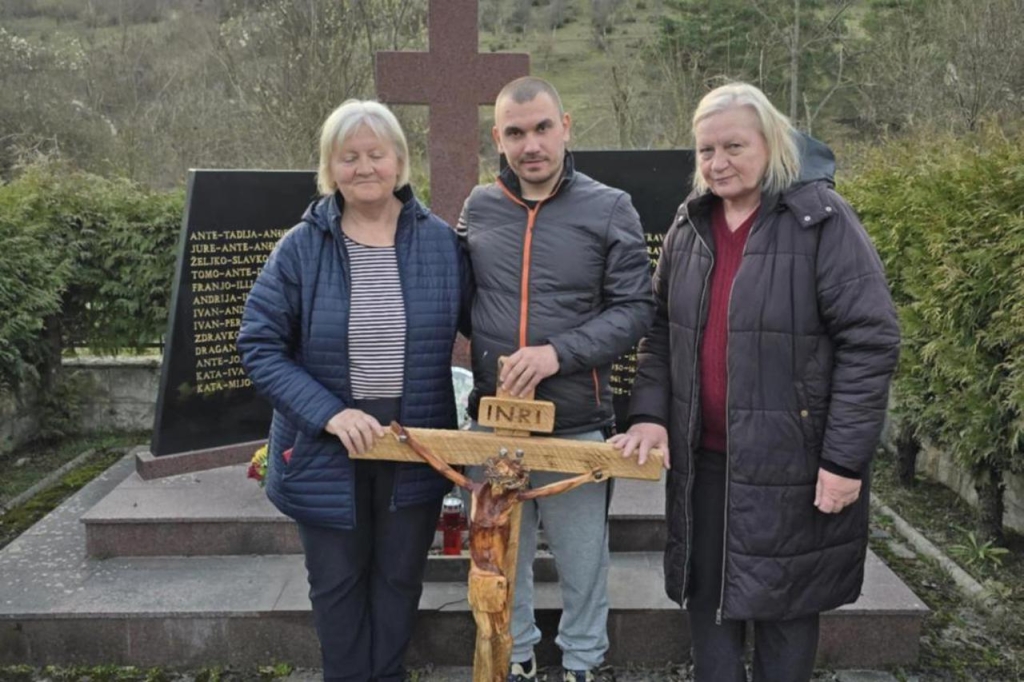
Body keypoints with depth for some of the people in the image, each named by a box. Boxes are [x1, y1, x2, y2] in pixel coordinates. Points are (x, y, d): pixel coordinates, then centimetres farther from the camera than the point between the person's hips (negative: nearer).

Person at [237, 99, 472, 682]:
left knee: (399, 579, 17)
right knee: (338, 583, 15)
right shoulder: (301, 247, -8)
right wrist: (329, 413, -20)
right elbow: (260, 345, -8)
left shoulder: (441, 240, -4)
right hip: (327, 449, -1)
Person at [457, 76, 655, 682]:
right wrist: (486, 361, 2)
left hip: (577, 423, -2)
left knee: (583, 561, 13)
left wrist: (558, 353, -19)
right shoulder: (479, 207, 5)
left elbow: (635, 309, -7)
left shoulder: (610, 209, -4)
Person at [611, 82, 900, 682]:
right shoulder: (689, 226, 7)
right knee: (708, 598, 16)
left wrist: (845, 458, -16)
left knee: (784, 607, 10)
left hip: (790, 461, -5)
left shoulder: (822, 220, -12)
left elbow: (871, 341, -14)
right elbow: (662, 329, 12)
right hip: (703, 458, 5)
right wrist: (650, 413, -2)